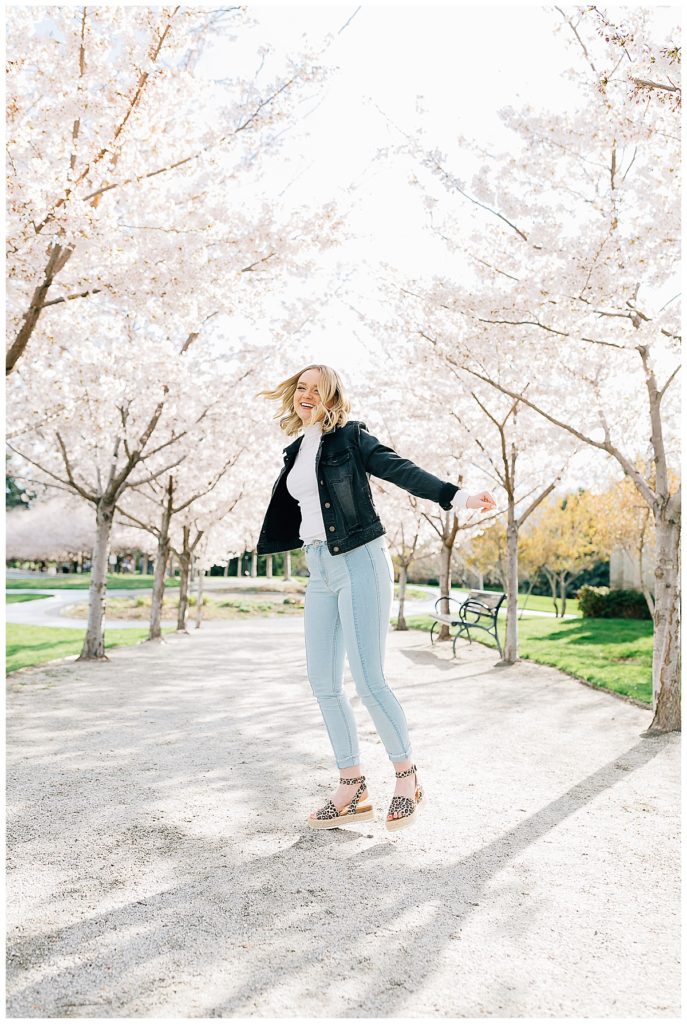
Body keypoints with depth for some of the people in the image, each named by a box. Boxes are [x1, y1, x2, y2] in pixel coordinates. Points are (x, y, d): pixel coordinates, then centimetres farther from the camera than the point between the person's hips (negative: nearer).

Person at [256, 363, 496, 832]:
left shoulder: (350, 436, -1)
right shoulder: (295, 452, 18)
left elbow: (400, 469, -13)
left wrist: (458, 496, -26)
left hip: (360, 562, -7)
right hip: (319, 570, 7)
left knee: (368, 679, -11)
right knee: (323, 682, 3)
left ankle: (407, 775, 8)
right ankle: (353, 788, 14)